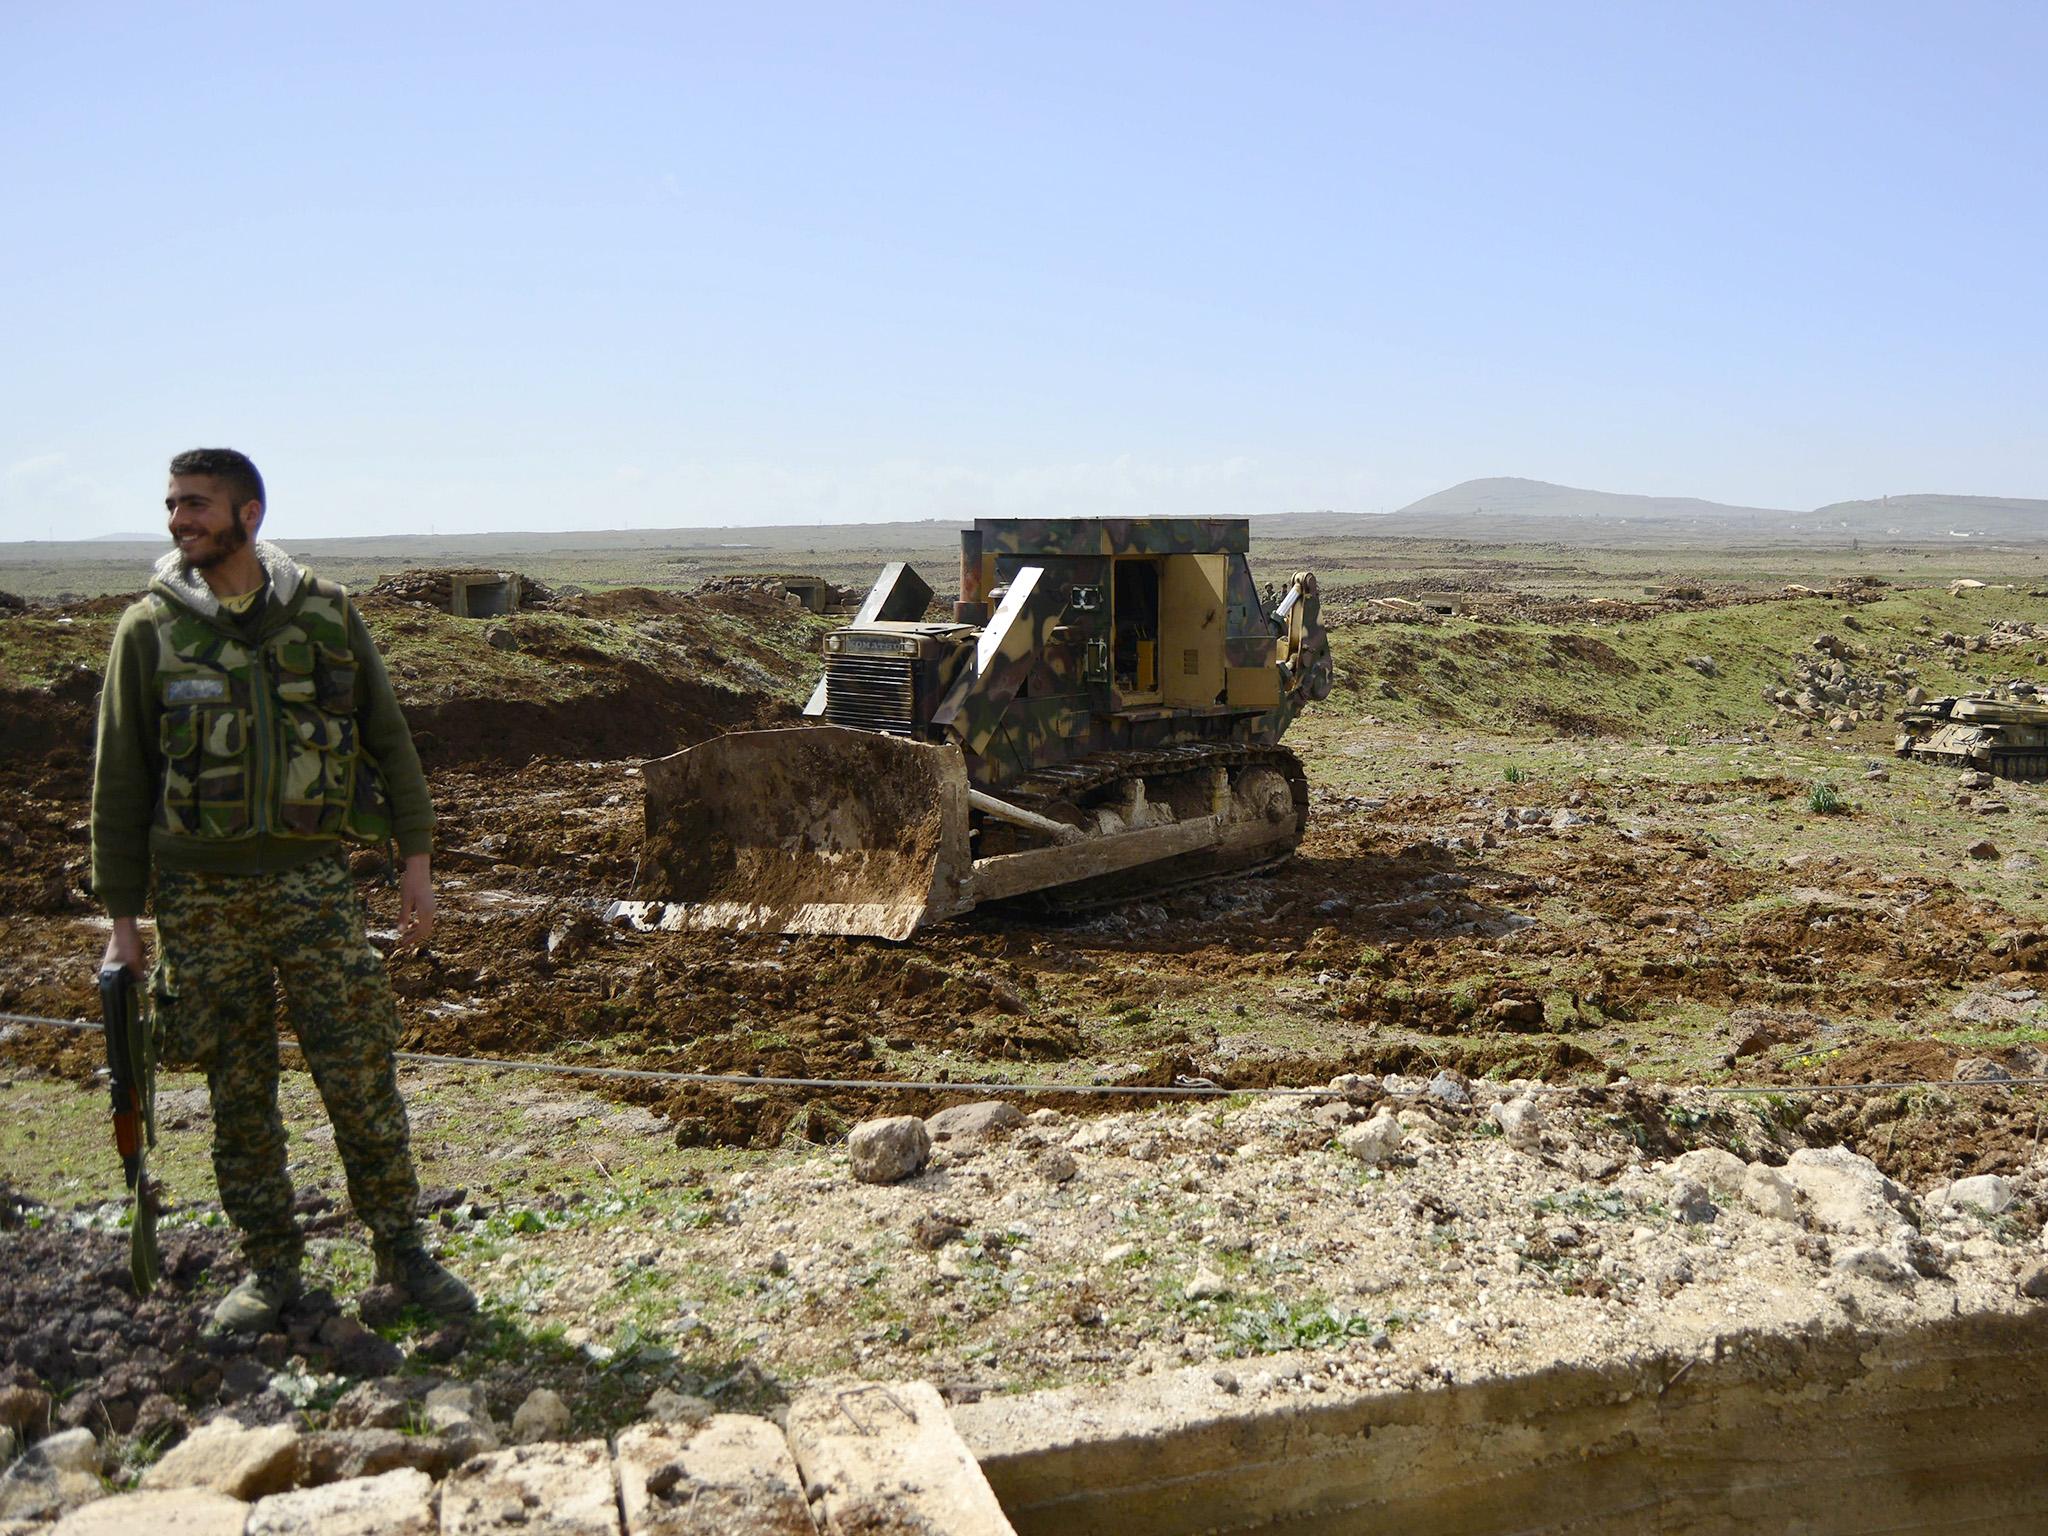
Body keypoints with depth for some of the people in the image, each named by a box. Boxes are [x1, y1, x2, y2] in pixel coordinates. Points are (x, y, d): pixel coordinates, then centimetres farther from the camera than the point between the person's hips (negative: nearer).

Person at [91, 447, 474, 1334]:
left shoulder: (326, 613, 4)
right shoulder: (150, 628, 3)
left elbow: (388, 739, 7)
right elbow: (121, 780, 6)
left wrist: (416, 859, 1)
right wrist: (121, 915, 3)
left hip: (315, 879, -1)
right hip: (202, 894, 1)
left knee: (360, 1075, -1)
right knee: (238, 1092, 7)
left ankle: (401, 1253, 13)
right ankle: (270, 1267, 21)